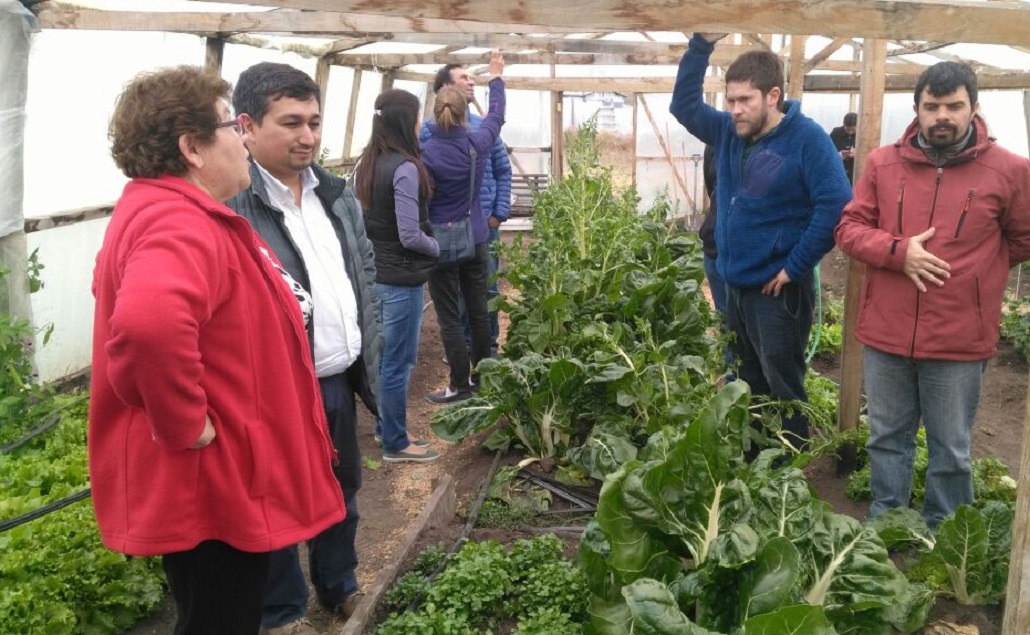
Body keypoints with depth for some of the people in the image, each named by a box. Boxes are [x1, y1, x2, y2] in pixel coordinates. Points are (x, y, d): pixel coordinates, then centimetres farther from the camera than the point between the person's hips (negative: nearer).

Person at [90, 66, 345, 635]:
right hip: (208, 486, -11)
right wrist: (190, 428, -32)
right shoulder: (180, 226, -26)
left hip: (215, 482, 11)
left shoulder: (160, 209, 11)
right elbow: (149, 325, -46)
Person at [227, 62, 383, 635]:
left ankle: (341, 585, 47)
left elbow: (366, 274, 16)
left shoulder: (338, 195, 6)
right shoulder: (228, 203, -19)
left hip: (339, 382, 7)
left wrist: (371, 350, 13)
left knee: (342, 491, 24)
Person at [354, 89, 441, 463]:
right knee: (398, 362, 3)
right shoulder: (404, 168, -20)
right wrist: (436, 248, -2)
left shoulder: (366, 165, 6)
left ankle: (388, 428, 33)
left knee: (384, 357, 19)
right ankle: (396, 443, 15)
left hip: (374, 273, 9)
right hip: (400, 278, -8)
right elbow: (410, 236, -20)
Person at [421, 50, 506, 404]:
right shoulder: (478, 143, -4)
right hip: (476, 240, 4)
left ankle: (461, 388, 6)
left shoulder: (426, 153, -16)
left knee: (449, 318, 2)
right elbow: (496, 116, 16)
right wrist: (496, 78, 30)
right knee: (478, 312, 14)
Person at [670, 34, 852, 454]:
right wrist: (701, 44, -1)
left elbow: (836, 204, -22)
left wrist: (795, 267, -19)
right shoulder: (729, 132, 5)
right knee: (747, 387, 18)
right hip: (737, 284, 7)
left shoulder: (805, 138, -15)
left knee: (783, 392, 4)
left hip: (779, 291, -7)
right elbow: (684, 105, 12)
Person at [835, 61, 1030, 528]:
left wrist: (970, 272, 6)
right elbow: (849, 228, 2)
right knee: (887, 438, 16)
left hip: (959, 341, -2)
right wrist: (898, 252, -13)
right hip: (886, 333, 2)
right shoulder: (882, 164, 3)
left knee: (951, 451, 11)